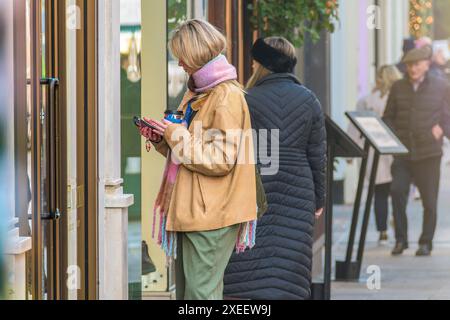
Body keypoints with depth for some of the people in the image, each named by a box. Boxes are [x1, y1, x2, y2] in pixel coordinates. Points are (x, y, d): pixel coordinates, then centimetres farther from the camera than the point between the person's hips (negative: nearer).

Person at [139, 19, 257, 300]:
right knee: (185, 290, 13)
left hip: (210, 214, -10)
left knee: (201, 292, -9)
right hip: (189, 211, 10)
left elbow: (220, 161, -19)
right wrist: (161, 138, 8)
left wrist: (176, 134, -14)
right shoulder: (198, 93, 18)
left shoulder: (226, 97, -13)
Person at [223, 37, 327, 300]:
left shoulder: (247, 101, -4)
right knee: (287, 269, 4)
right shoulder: (309, 101, 5)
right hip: (297, 193, 3)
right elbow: (318, 155, 7)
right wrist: (319, 199, 15)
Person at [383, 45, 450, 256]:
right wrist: (392, 136, -2)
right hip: (403, 152, 1)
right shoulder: (398, 88, 8)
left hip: (429, 153, -1)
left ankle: (426, 243, 19)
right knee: (397, 191, -16)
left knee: (429, 200, 4)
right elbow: (388, 117, 15)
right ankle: (400, 239, -4)